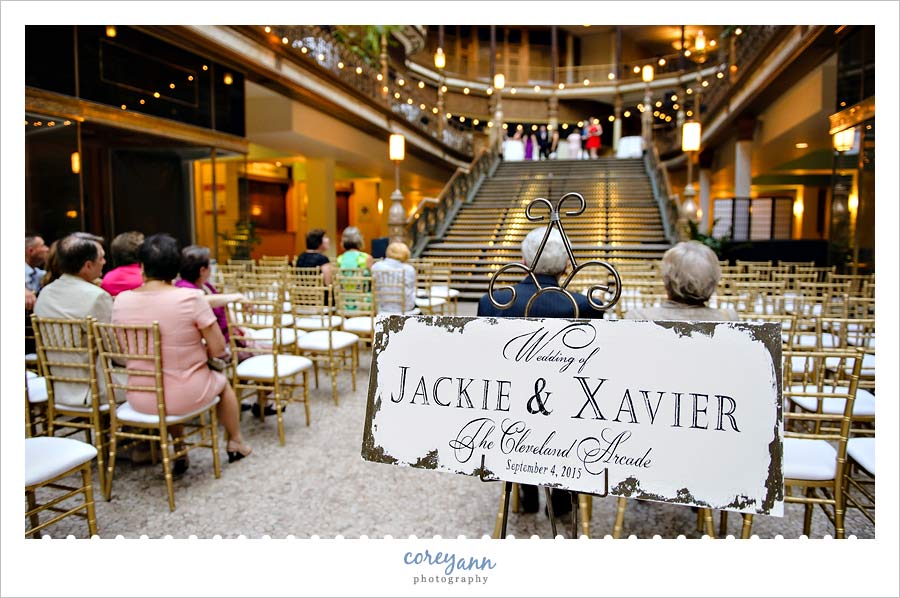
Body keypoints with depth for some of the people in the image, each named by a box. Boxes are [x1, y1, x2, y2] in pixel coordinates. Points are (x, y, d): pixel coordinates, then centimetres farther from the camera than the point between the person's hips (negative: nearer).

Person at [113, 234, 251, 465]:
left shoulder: (121, 301, -6)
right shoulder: (191, 298, -19)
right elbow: (218, 349, -15)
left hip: (139, 399, 4)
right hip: (185, 397, -4)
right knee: (223, 381, 29)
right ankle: (235, 444, 47)